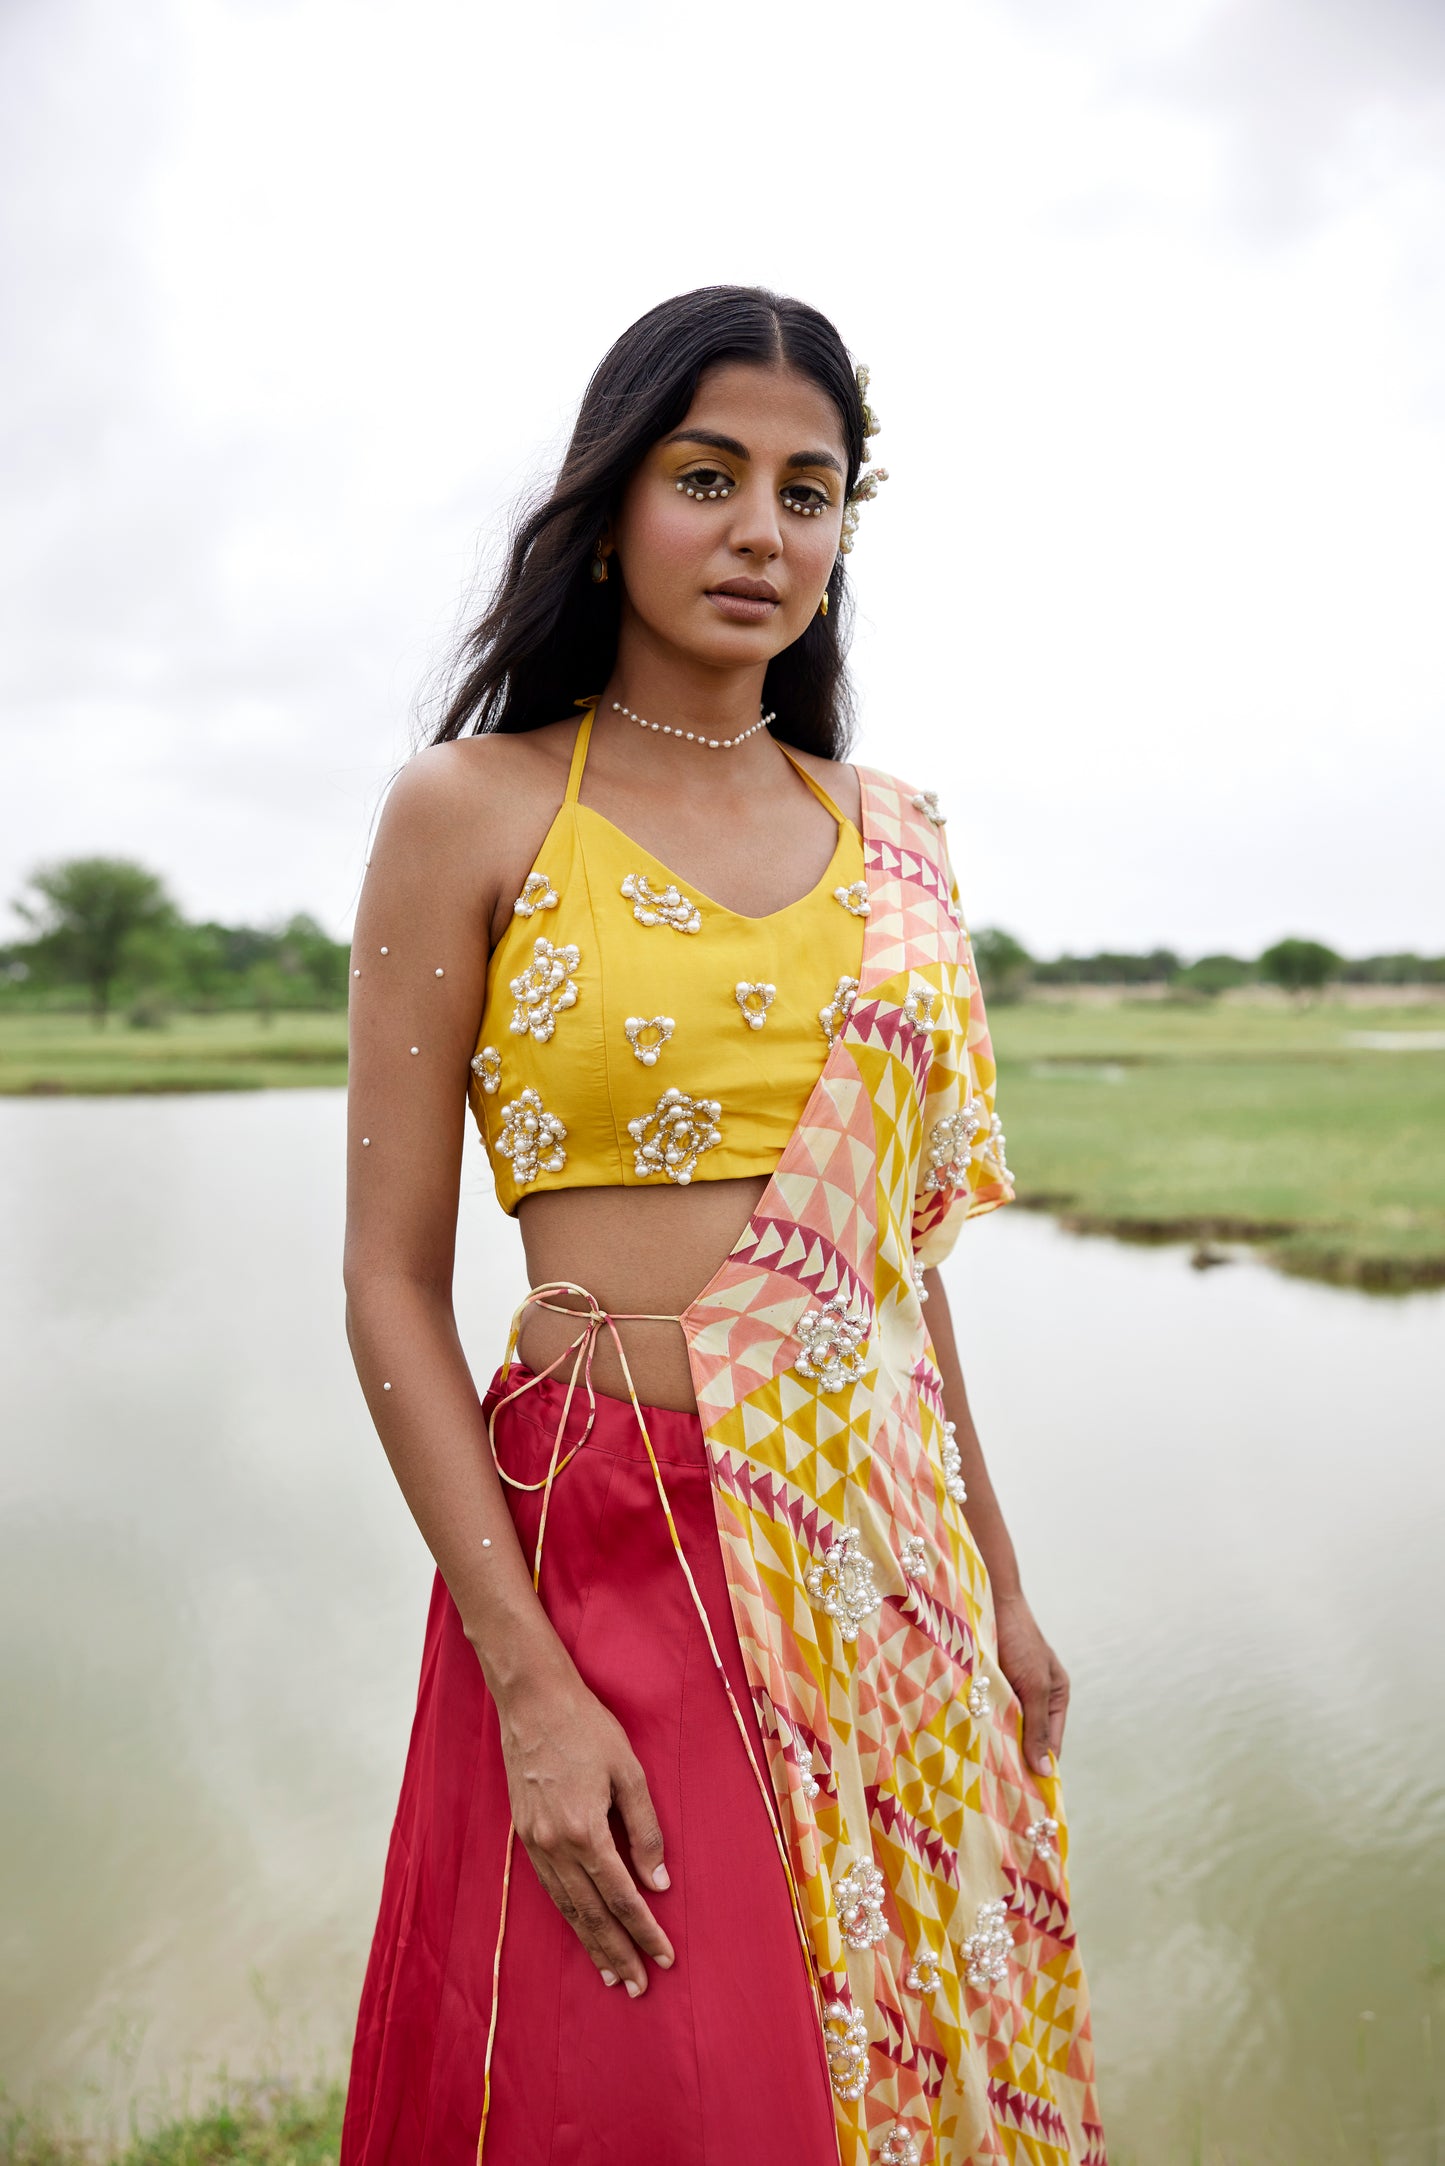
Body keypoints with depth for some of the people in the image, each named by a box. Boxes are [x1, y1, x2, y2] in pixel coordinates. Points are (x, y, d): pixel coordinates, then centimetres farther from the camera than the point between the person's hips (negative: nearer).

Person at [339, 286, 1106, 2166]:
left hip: (889, 1557, 5)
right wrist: (528, 1685, -14)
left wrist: (998, 1587, 14)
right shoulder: (473, 810, -5)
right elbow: (392, 1285, -7)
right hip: (611, 1543, -4)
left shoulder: (890, 837, 8)